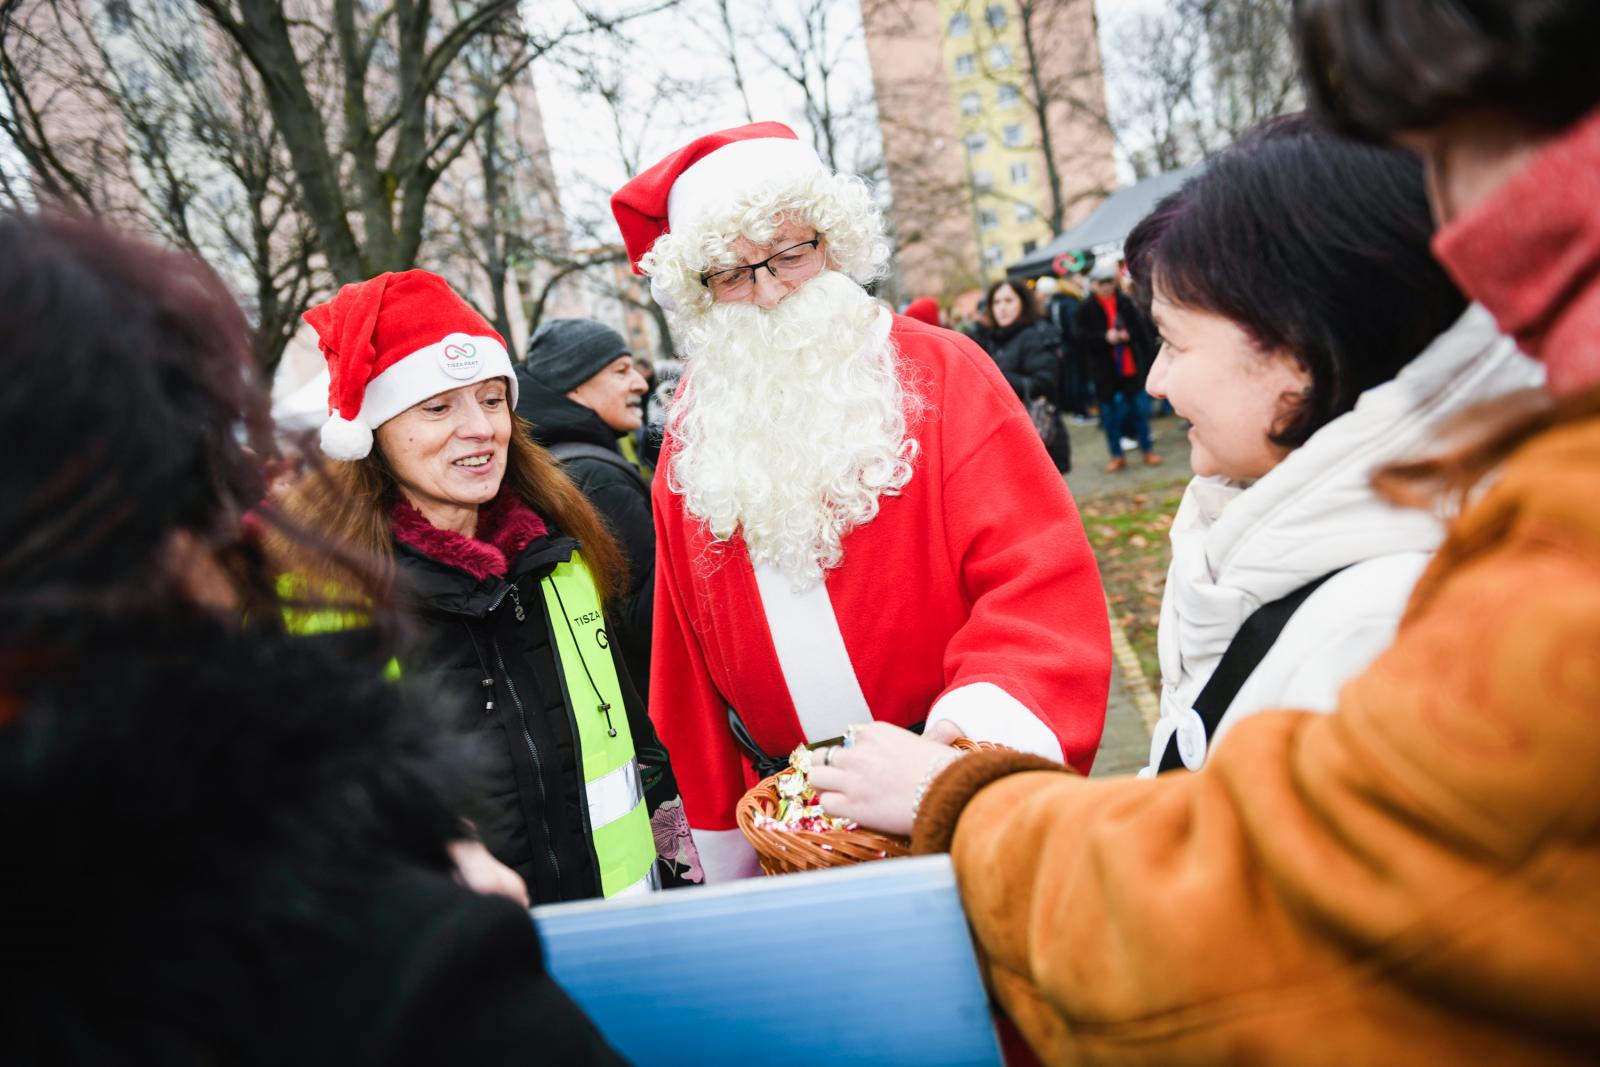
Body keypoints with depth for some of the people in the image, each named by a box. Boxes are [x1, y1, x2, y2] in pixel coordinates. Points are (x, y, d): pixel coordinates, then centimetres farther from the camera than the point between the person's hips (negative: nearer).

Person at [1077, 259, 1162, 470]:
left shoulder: (1125, 302, 1)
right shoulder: (1085, 309, -4)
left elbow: (1142, 330, 1)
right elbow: (1082, 338, -11)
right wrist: (1105, 337, -22)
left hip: (1131, 366, 1)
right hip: (1104, 370, -1)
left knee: (1140, 409, 7)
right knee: (1110, 413, 7)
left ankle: (1147, 449, 20)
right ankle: (1116, 455, 20)